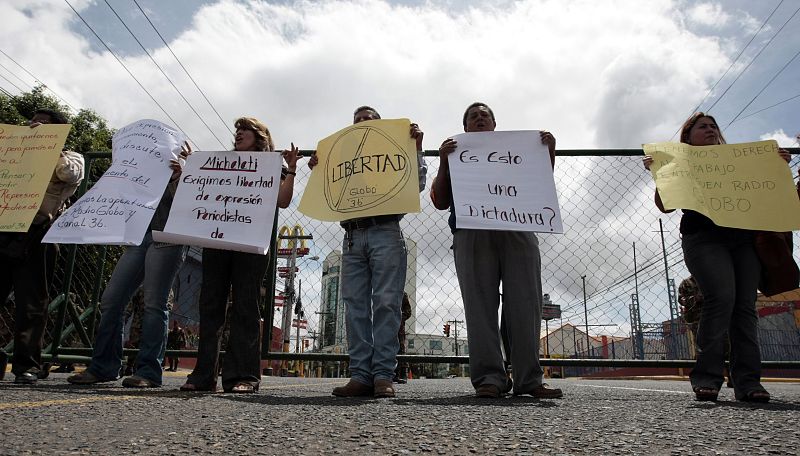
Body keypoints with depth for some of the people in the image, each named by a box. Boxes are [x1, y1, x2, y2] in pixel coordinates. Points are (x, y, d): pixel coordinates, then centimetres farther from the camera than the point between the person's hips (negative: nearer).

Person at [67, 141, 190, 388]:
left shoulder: (182, 171, 9)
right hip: (138, 237, 7)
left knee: (154, 303, -11)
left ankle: (148, 372, -8)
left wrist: (177, 177, -16)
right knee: (111, 300, 0)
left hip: (166, 238, -6)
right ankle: (103, 367, 8)